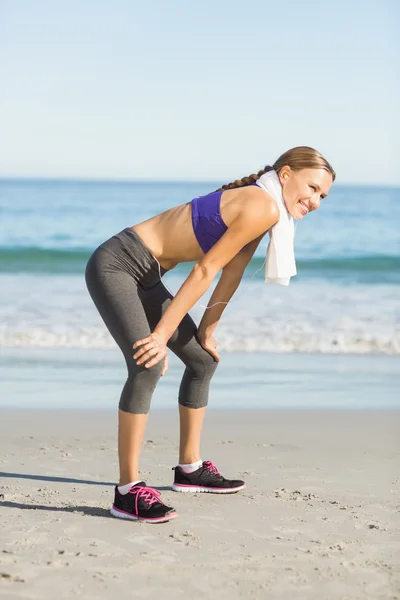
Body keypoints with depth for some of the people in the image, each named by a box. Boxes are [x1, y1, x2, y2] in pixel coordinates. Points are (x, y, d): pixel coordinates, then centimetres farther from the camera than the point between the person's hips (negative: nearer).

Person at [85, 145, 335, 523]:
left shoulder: (258, 210, 8)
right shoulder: (262, 208, -21)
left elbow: (230, 277, 16)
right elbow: (205, 271, -21)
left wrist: (206, 332, 20)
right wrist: (162, 335, -19)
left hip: (143, 277, 11)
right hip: (114, 265, -11)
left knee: (203, 360, 16)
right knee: (147, 366, -25)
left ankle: (190, 469, 29)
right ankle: (127, 491, -21)